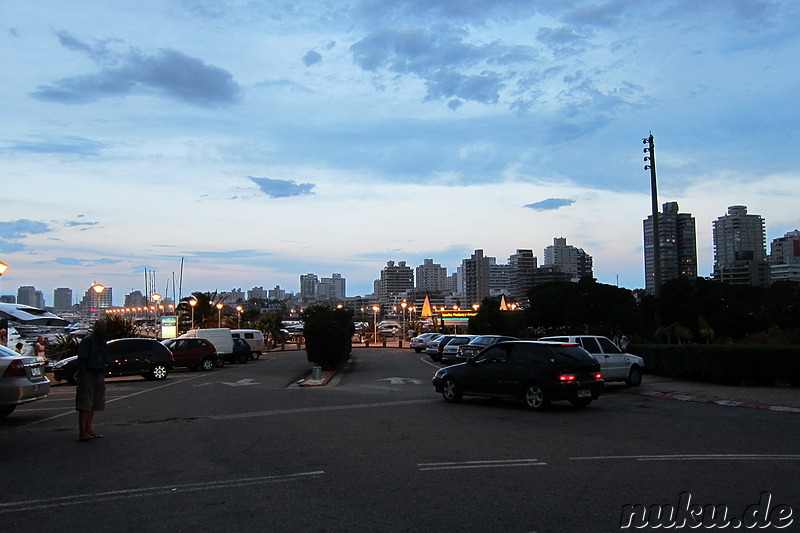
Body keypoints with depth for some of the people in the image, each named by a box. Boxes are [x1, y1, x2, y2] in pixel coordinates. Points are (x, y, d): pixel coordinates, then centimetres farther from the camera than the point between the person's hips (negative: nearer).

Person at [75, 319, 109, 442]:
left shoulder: (102, 341, 15)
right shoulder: (87, 340, -9)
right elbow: (81, 360, -14)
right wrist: (82, 378, -19)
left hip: (99, 375, 8)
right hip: (88, 374, -8)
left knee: (93, 405, 11)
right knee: (85, 405, -8)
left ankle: (88, 430, 17)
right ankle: (82, 432, -7)